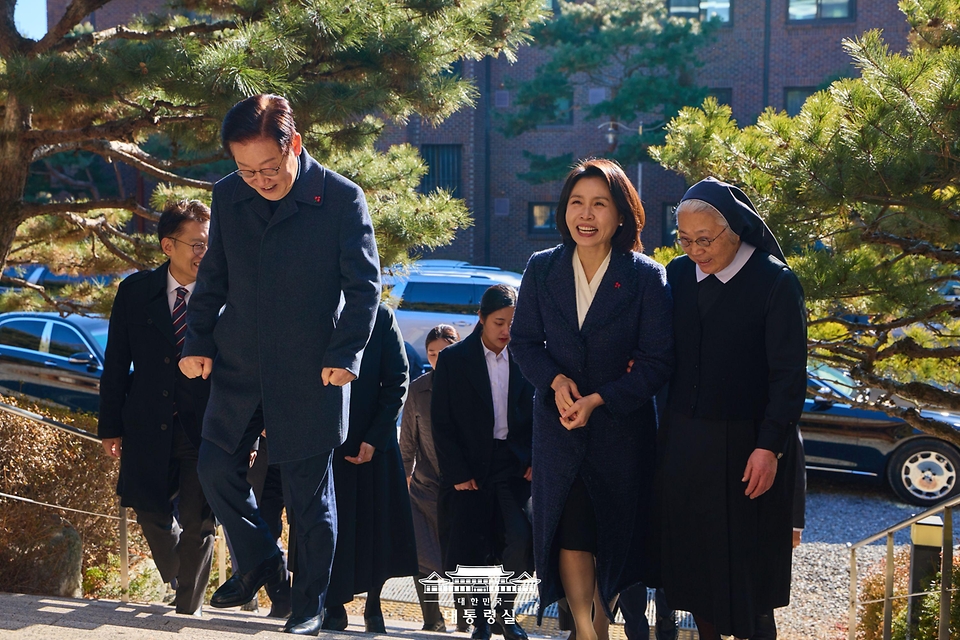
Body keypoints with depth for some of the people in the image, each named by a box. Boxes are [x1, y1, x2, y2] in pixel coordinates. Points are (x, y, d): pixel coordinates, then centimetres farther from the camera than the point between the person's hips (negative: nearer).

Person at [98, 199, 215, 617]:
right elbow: (116, 364, 6)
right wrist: (111, 426, 3)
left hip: (206, 429, -2)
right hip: (149, 429, 2)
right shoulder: (135, 292, 3)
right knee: (151, 513, 6)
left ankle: (188, 608, 16)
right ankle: (179, 582, 34)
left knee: (197, 524, -1)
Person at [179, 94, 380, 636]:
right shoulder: (229, 196, 3)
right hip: (238, 364, 4)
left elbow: (365, 285, -7)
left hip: (310, 372, -4)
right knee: (217, 468, 4)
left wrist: (345, 356, -16)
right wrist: (198, 342, 3)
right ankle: (259, 560, 28)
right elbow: (213, 278, 12)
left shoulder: (343, 199, -10)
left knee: (309, 491, 2)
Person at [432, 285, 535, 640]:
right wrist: (458, 474, -7)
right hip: (470, 469, -1)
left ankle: (505, 609, 3)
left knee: (519, 538, -18)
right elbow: (442, 423, -1)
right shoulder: (453, 359, 1)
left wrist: (534, 461, -3)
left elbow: (537, 417, 10)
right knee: (470, 550, -3)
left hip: (513, 465, 1)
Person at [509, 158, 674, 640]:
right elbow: (524, 341, 6)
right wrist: (555, 379, -13)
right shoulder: (541, 269, 0)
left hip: (622, 425, -1)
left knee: (615, 534, 7)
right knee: (569, 534, -5)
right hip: (557, 424, 1)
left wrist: (599, 399, -17)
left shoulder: (645, 277, -8)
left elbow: (657, 360, -9)